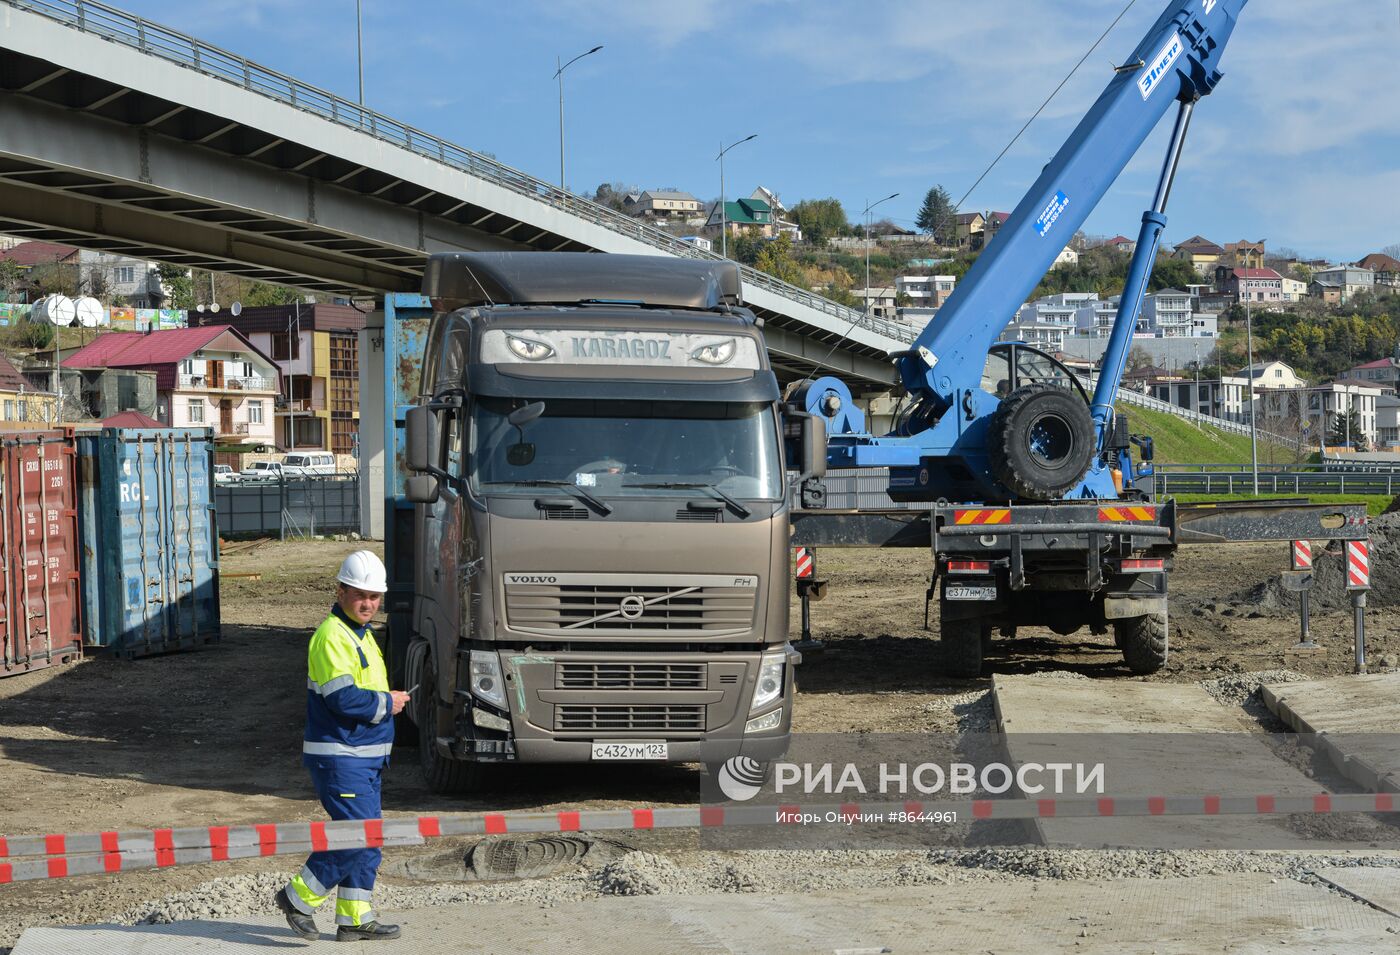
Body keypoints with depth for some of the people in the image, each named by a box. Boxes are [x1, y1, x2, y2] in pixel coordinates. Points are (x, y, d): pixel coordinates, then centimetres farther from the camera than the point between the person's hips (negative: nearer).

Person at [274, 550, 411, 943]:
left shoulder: (361, 634, 17)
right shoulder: (332, 635, -16)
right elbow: (343, 698, -24)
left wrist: (387, 700, 8)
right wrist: (387, 703, -12)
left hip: (365, 756, 10)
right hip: (340, 758, -10)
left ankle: (355, 918, 17)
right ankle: (298, 897, 1)